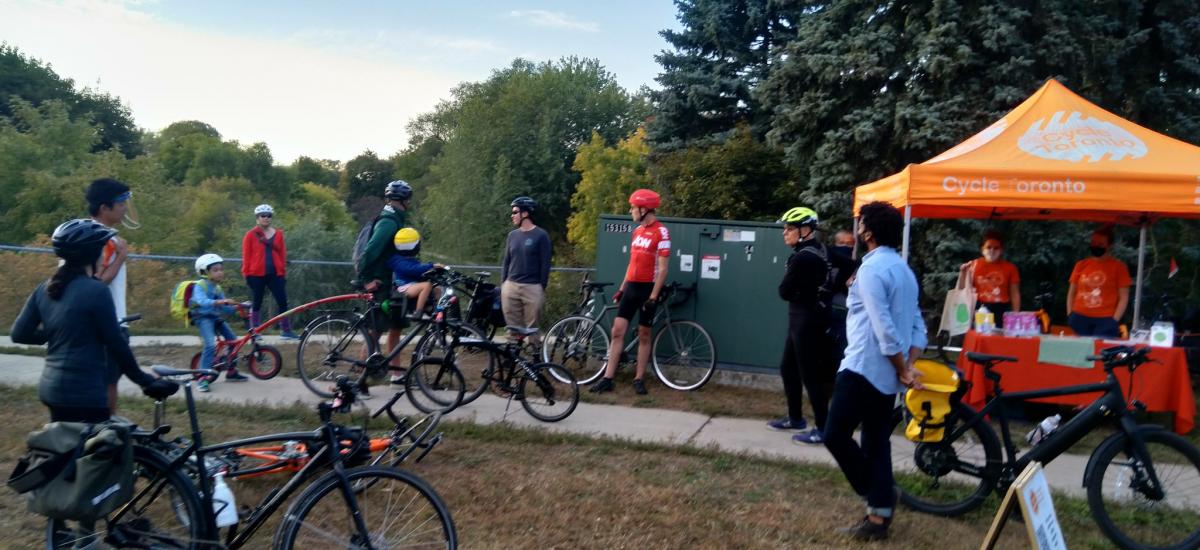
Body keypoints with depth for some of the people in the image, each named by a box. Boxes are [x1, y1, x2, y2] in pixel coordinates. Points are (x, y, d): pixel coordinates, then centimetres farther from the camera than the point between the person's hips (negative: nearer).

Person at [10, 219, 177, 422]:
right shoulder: (95, 290, -16)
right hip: (84, 393, -8)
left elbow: (19, 334, 8)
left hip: (51, 387, 8)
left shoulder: (45, 289, 6)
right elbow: (116, 344, -13)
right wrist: (144, 380, -3)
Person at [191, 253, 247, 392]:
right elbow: (202, 301, -31)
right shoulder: (200, 286, -11)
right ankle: (203, 378, -20)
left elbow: (224, 308, 14)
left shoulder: (217, 288, 13)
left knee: (233, 340, 7)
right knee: (210, 345, -25)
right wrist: (220, 301, -45)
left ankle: (231, 372, 22)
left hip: (216, 317, 8)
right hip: (203, 317, -8)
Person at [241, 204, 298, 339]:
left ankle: (286, 330, 5)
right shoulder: (251, 235, 0)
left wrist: (283, 272, 7)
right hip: (257, 274, -2)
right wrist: (246, 274, -3)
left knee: (282, 301, -2)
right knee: (256, 303, 6)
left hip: (275, 274, 2)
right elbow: (246, 256, 0)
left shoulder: (278, 234, 7)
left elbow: (282, 254, 9)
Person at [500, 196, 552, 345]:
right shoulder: (512, 235, 12)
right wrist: (503, 284, 9)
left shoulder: (541, 235, -3)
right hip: (510, 286, 5)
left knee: (531, 327, -1)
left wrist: (542, 288, -7)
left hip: (532, 288, -4)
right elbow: (506, 261, 16)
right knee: (512, 327, 5)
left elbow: (545, 264, -4)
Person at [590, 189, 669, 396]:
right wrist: (621, 288, 16)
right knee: (617, 331, 1)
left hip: (647, 288, -6)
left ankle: (639, 380, 14)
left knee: (644, 335, 4)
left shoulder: (661, 232, -12)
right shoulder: (637, 231, 12)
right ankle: (607, 379, 3)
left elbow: (663, 268, -14)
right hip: (631, 287, 6)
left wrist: (653, 296, -18)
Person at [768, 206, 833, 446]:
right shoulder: (819, 250, 8)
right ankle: (795, 418, 30)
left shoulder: (803, 257, -21)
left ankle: (822, 429, 3)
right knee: (788, 368, 18)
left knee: (810, 374, -4)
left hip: (806, 319, -10)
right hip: (808, 316, 10)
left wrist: (794, 290, 4)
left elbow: (784, 291, -15)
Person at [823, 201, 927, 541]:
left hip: (864, 368, -9)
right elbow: (917, 324, 12)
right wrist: (909, 365, 3)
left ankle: (880, 496, 4)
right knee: (877, 443, 12)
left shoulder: (871, 269, -14)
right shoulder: (904, 270, 16)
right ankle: (879, 517, 15)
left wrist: (902, 369, -13)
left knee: (836, 435, -3)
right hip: (887, 374, 9)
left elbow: (883, 327, -20)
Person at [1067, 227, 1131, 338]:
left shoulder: (1118, 266, 3)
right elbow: (1071, 293, 15)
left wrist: (1113, 322, -8)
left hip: (1105, 320, -3)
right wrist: (1070, 316, 5)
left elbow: (1123, 297, 0)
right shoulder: (1081, 265, 11)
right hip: (1079, 319, 3)